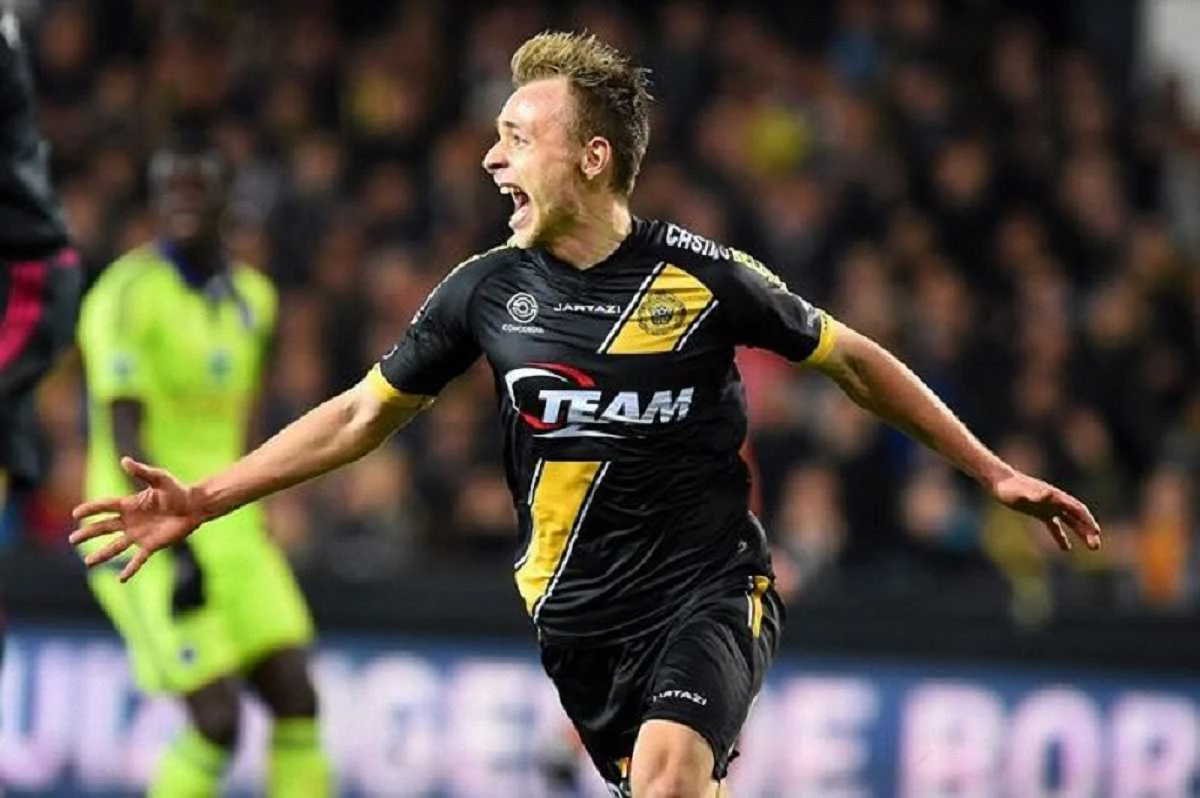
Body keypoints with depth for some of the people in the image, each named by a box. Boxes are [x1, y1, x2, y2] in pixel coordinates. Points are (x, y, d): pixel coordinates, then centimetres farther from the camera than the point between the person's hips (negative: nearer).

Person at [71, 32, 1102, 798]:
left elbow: (854, 360, 4)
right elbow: (364, 413, 9)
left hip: (710, 589, -4)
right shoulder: (487, 291, -1)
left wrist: (992, 471, 6)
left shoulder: (703, 275, -10)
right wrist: (205, 499, 4)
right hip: (581, 613, 4)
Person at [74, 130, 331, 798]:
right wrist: (174, 544, -27)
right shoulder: (127, 294, -12)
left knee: (297, 698, -1)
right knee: (218, 722, -13)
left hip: (228, 532, 7)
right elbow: (123, 434, -19)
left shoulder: (252, 298, 11)